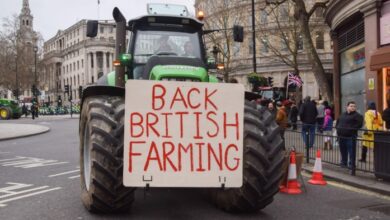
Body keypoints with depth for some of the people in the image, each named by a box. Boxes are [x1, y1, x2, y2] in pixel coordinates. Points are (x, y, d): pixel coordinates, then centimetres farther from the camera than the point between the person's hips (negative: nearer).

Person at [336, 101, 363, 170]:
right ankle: (343, 162, 29)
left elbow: (359, 124, -16)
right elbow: (338, 122, 30)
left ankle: (351, 164, 1)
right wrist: (337, 128, 13)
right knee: (343, 151, 15)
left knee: (351, 151, -5)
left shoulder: (357, 115, -4)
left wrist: (352, 129, -19)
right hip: (341, 136, 6)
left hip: (350, 137, -6)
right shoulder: (342, 115, 17)